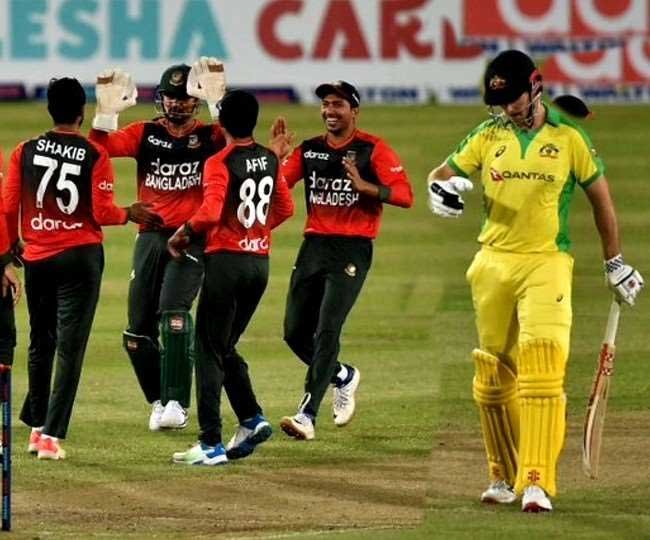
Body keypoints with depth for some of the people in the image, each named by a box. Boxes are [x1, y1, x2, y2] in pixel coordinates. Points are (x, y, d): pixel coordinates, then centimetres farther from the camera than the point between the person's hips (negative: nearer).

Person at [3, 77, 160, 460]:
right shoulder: (95, 156, -8)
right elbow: (103, 213, -10)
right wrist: (130, 214, 10)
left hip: (37, 258, 3)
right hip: (80, 256, -3)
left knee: (40, 344, 20)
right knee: (70, 348, -2)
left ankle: (37, 425, 29)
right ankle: (52, 435, -11)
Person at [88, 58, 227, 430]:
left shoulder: (209, 137, 3)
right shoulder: (144, 134, 9)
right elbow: (103, 147, -7)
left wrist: (217, 102, -29)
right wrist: (107, 109, -20)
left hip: (192, 239, -4)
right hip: (150, 238, 4)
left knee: (174, 313, -23)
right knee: (138, 332, 3)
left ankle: (177, 404, -22)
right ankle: (159, 401, 21)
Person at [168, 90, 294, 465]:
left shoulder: (220, 163, -13)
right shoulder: (270, 160, 8)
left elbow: (210, 212, -25)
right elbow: (286, 208, 18)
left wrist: (184, 233, -9)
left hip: (226, 261, -7)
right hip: (261, 261, 7)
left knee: (210, 351, -1)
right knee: (226, 347, 20)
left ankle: (211, 444, -4)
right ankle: (253, 420, 7)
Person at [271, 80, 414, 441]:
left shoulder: (373, 150, -4)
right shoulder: (308, 151, 11)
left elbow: (404, 195, -11)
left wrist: (364, 186, -24)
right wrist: (275, 155, -9)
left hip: (352, 250, -6)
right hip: (313, 246, 6)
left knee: (326, 331, -14)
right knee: (295, 332, 7)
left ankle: (307, 415, -16)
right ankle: (343, 376, 34)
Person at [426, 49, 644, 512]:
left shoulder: (569, 138, 0)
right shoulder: (488, 137, 7)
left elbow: (601, 199, 7)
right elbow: (443, 172, 11)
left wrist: (616, 264, 9)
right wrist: (441, 187, -15)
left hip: (547, 262, -4)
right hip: (493, 264, 4)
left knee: (542, 367, -17)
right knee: (494, 374, 7)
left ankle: (537, 482, -22)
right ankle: (504, 476, 20)